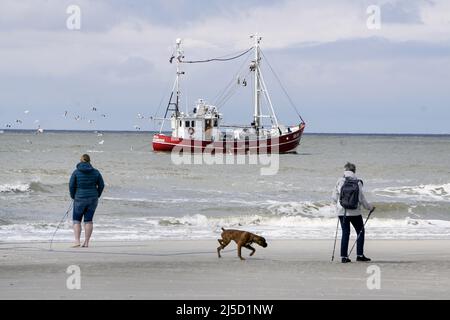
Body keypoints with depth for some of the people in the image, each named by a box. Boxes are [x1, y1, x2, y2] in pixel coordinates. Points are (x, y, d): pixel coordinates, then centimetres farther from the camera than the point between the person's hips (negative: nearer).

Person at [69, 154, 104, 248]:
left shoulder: (76, 172, -8)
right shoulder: (96, 172, -1)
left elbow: (71, 185, -9)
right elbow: (101, 185, 2)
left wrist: (73, 197, 6)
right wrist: (97, 196, 14)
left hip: (80, 199, -2)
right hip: (93, 199, 2)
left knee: (76, 220, 8)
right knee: (88, 220, 9)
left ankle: (77, 241, -7)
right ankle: (86, 242, 6)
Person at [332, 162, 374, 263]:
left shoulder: (340, 181, -3)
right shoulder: (357, 182, -6)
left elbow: (334, 197, 0)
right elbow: (361, 199, -4)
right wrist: (369, 207, 12)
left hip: (342, 212, 2)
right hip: (354, 212, -2)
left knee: (345, 233, 9)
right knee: (360, 232, 13)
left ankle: (344, 256, 4)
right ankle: (360, 255, 8)